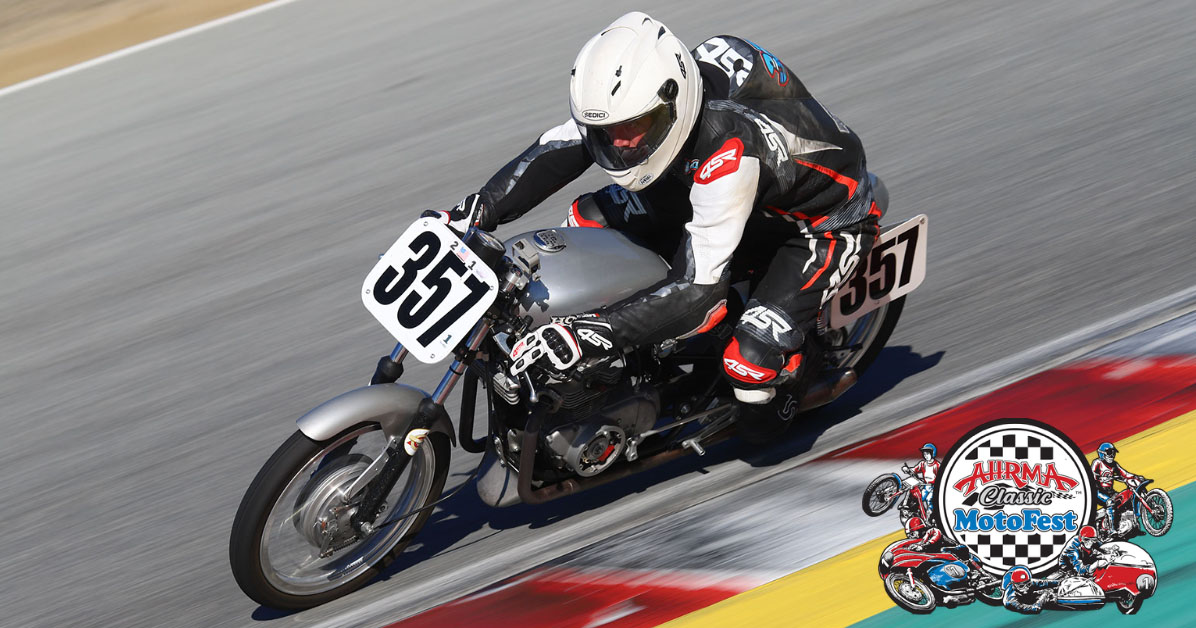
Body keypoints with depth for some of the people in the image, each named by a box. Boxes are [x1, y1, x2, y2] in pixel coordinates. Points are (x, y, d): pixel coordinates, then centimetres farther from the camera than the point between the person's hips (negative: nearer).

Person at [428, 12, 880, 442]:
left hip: (824, 224, -8)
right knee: (589, 218, -3)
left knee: (750, 362, -29)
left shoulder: (731, 152, -43)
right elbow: (553, 151, -7)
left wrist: (584, 337, -48)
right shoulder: (637, 99, -20)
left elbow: (697, 289, -43)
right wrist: (471, 214, -21)